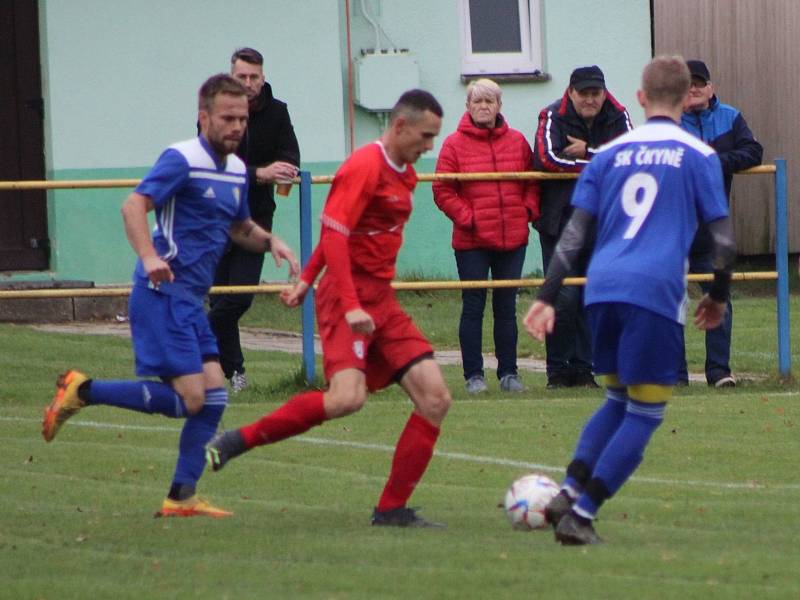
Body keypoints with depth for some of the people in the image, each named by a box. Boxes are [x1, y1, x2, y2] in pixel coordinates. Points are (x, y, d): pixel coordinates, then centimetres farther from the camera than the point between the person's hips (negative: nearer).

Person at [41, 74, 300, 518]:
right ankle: (81, 391, -3)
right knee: (188, 398, -14)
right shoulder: (182, 160, -12)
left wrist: (270, 241, 10)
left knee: (213, 396, 3)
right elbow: (134, 205, -23)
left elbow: (239, 228, 31)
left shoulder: (236, 170, 15)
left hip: (191, 298, 9)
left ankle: (182, 496, 7)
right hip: (164, 293, -9)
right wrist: (149, 256, -38)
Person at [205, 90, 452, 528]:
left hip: (382, 302, 9)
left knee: (435, 400, -2)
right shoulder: (364, 167, -13)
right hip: (348, 299, -9)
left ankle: (392, 509, 3)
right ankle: (236, 441, -11)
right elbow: (333, 234, -20)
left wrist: (308, 280, 23)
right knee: (347, 397, -27)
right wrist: (351, 306, -26)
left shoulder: (404, 174, 16)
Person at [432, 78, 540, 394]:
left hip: (513, 238, 3)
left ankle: (508, 372, 15)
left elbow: (533, 182, 14)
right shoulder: (455, 144, -3)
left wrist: (529, 210, -2)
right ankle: (473, 374, 5)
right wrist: (467, 217, -12)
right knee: (473, 307, 0)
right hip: (472, 242, -3)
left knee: (507, 307, 9)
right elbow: (443, 191, -4)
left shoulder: (517, 142, 7)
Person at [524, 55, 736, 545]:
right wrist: (719, 297, 18)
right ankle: (581, 514, -5)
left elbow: (575, 232, 10)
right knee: (645, 413, 4)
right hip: (657, 293, -5)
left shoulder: (611, 153, 14)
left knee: (618, 399, 22)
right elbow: (724, 238, 3)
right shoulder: (698, 155, 5)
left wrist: (547, 297, 9)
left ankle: (569, 494, 7)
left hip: (602, 288, 5)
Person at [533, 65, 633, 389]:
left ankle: (582, 370, 12)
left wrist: (588, 152, -17)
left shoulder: (618, 118, 5)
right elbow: (547, 158, -21)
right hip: (560, 220, -3)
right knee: (563, 298, -8)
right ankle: (558, 371, 1)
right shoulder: (553, 117, -5)